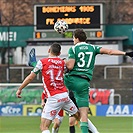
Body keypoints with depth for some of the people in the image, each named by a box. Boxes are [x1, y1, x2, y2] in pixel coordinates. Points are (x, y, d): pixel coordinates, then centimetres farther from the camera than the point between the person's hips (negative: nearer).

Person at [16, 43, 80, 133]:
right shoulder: (62, 63, 10)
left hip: (53, 98, -5)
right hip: (65, 95, 5)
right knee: (79, 116, 23)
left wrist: (20, 89, 13)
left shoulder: (42, 62, -1)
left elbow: (30, 78, 2)